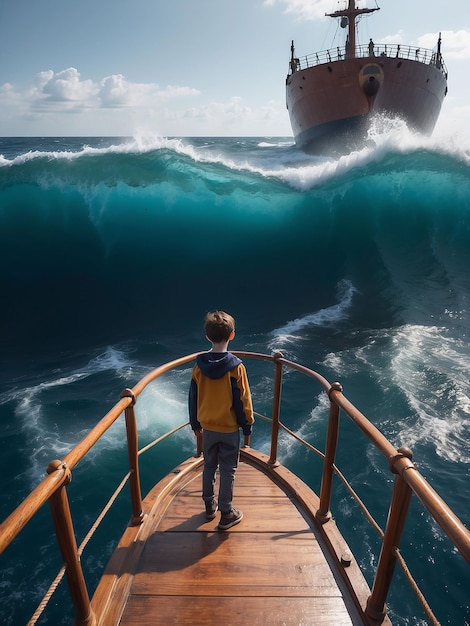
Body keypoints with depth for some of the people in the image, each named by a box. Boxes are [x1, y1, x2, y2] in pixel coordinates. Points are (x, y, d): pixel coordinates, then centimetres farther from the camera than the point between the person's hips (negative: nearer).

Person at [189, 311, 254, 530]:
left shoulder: (199, 365, -9)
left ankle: (210, 506, 34)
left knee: (209, 466, 20)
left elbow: (193, 397, 0)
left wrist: (195, 423, 13)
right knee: (227, 470, 10)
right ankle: (226, 514, 20)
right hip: (230, 428, -3)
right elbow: (243, 400, -13)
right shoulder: (236, 367, -19)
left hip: (208, 426, 4)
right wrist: (247, 425, 1)